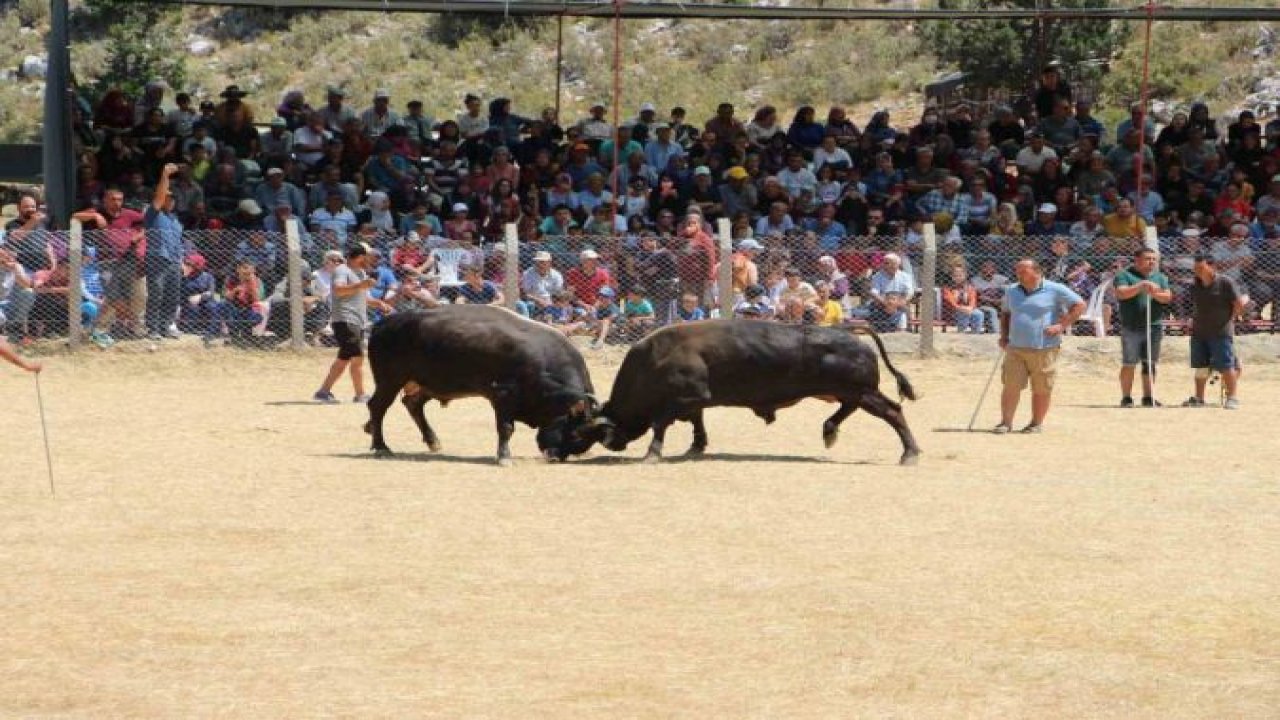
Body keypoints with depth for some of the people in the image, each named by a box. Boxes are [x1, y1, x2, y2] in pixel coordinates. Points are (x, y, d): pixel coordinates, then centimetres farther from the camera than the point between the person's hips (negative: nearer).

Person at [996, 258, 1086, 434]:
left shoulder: (1055, 290, -4)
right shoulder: (1012, 291, 14)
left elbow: (1079, 305, -3)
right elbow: (1005, 313, 28)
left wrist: (1061, 326, -10)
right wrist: (1004, 335, 13)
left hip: (1044, 349, -4)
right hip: (1015, 348, 4)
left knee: (1041, 389, 3)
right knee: (1011, 386, -3)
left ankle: (1037, 423, 14)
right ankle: (1006, 422, 2)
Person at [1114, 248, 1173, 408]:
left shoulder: (1160, 277, 15)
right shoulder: (1125, 275, 2)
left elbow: (1168, 297, 4)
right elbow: (1121, 293, -15)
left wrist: (1156, 294, -17)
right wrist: (1140, 286, -24)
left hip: (1154, 327, 4)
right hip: (1131, 327, -4)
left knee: (1150, 364, 6)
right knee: (1129, 364, -4)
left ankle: (1148, 397, 12)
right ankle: (1126, 398, 2)